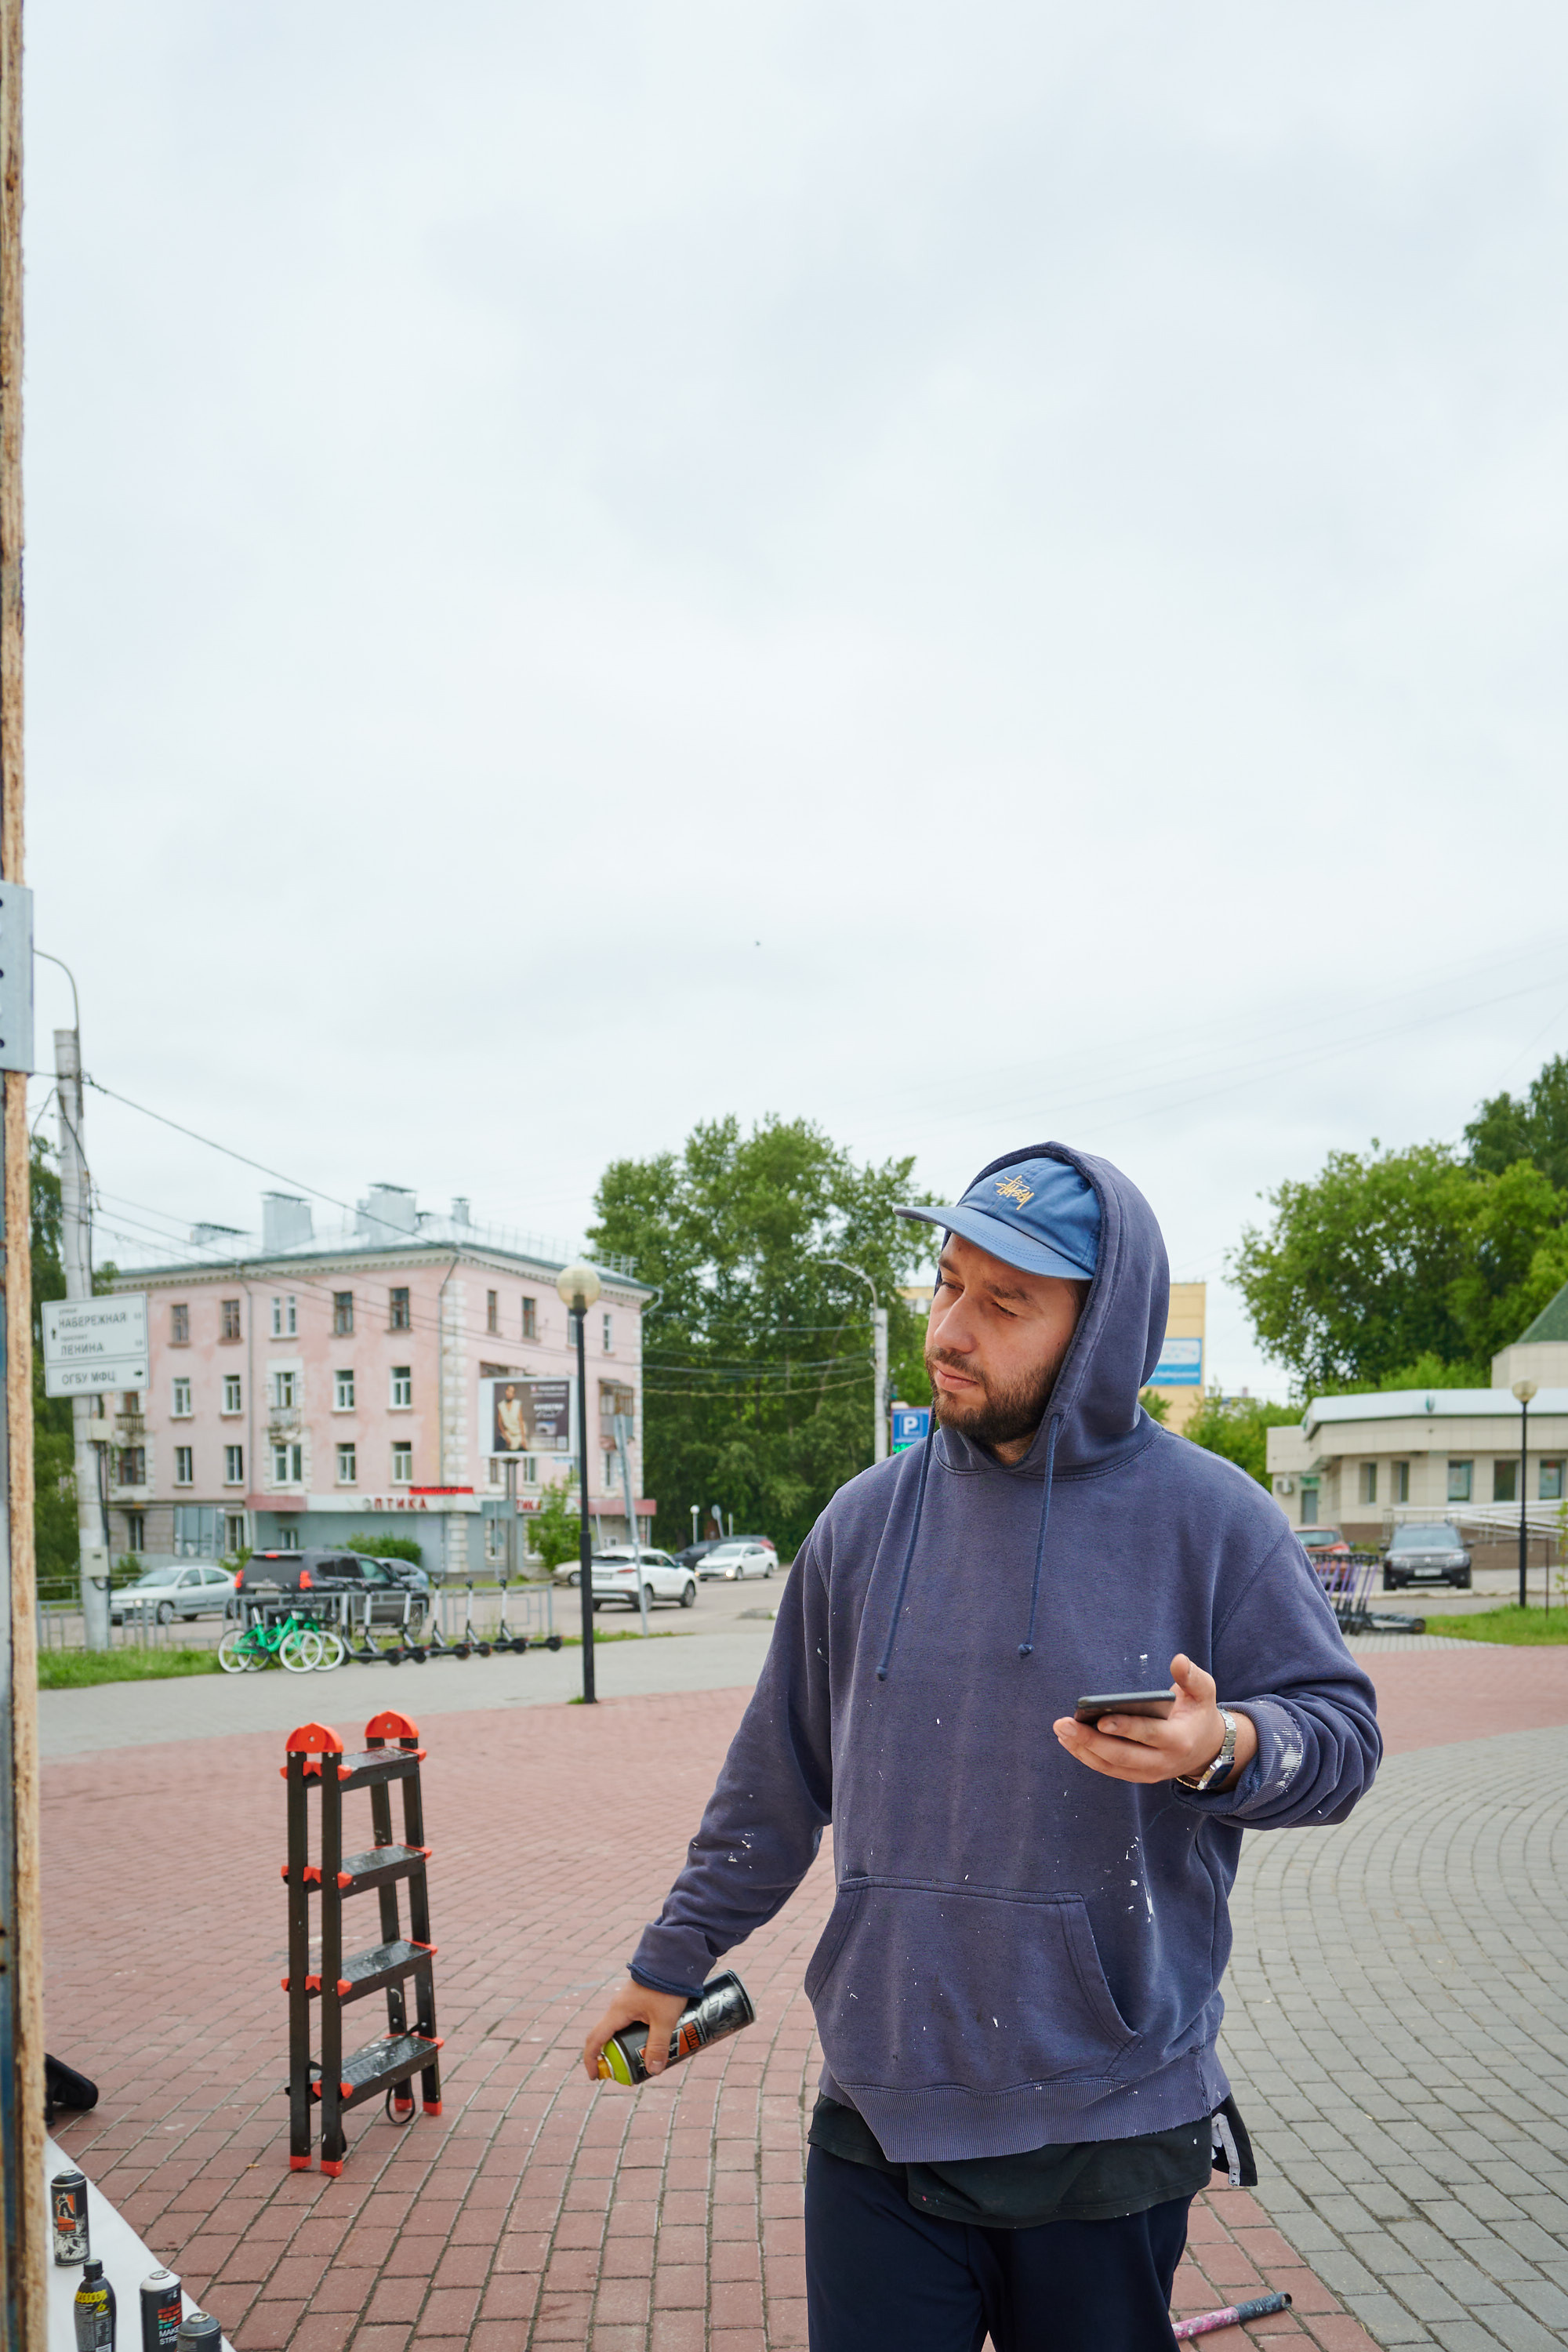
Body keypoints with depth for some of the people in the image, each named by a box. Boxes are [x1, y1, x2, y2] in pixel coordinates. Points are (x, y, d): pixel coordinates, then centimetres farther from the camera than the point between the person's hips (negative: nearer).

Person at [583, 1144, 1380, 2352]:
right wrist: (674, 1958, 16)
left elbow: (1340, 1732, -3)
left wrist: (1224, 1749, -25)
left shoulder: (1211, 1518, -6)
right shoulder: (867, 1522, 2)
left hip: (1112, 2129, -1)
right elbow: (777, 1778, 11)